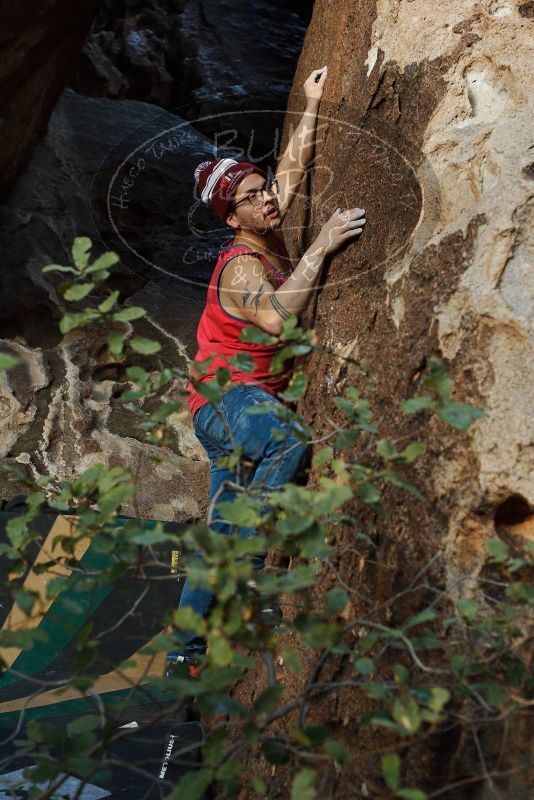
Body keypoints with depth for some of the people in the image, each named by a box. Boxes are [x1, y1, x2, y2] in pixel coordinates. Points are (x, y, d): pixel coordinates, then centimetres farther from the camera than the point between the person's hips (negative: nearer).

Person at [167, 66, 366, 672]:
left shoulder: (269, 238, 8)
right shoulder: (240, 265, -16)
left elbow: (293, 169, 18)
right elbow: (277, 316, -35)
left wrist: (311, 108, 15)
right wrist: (322, 245, -30)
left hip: (250, 403, 9)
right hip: (224, 398, -8)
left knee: (223, 532, 8)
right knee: (290, 440, -39)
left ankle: (185, 645, 16)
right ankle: (250, 575, -26)